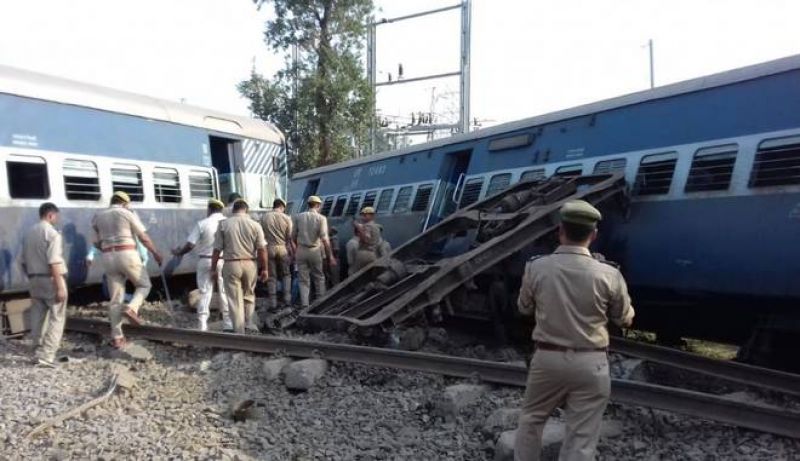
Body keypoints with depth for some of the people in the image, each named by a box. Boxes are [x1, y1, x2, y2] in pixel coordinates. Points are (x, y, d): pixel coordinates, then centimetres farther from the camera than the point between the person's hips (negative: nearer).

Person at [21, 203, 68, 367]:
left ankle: (38, 352, 18)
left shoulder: (29, 233, 12)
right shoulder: (51, 233, -13)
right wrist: (60, 287, -21)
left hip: (35, 279, 8)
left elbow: (24, 262, 16)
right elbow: (54, 262, -21)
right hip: (51, 280, -8)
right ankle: (46, 355, -9)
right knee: (56, 318, -3)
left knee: (37, 317, 12)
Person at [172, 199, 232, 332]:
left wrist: (178, 252, 12)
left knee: (205, 294, 6)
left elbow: (190, 244, -5)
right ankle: (228, 325, 12)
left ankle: (202, 326, 7)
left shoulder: (202, 223, -5)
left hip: (205, 261, -1)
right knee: (225, 293, 10)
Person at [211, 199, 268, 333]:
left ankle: (239, 332, 8)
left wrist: (213, 268, 6)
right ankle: (250, 325, 20)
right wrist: (264, 269, 4)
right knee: (249, 296, 20)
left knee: (235, 300, 5)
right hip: (250, 264, 1)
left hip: (231, 265, -1)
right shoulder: (254, 225, -1)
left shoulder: (223, 224, -2)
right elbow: (262, 249, -4)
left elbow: (217, 249, -2)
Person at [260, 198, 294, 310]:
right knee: (286, 274, 15)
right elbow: (290, 238, -3)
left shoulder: (264, 217, 1)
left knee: (271, 276, 7)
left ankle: (273, 302, 7)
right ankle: (287, 298, 9)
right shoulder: (286, 218, -3)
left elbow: (261, 235, 3)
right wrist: (293, 252, 5)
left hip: (269, 248, 1)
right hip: (282, 248, -1)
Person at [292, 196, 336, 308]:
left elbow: (293, 236, 6)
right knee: (319, 278, 16)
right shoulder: (321, 218, -7)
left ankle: (304, 304, 3)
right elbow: (324, 239, -14)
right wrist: (330, 256, -11)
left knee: (303, 280, 8)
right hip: (315, 251, -2)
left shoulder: (298, 217, 2)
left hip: (301, 251, 2)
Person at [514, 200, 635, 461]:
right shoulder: (609, 275, -11)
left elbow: (524, 308, 9)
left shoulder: (536, 268, -9)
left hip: (547, 358, 1)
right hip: (590, 363, -1)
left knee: (531, 419, 23)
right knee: (582, 437, 9)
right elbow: (625, 320, 5)